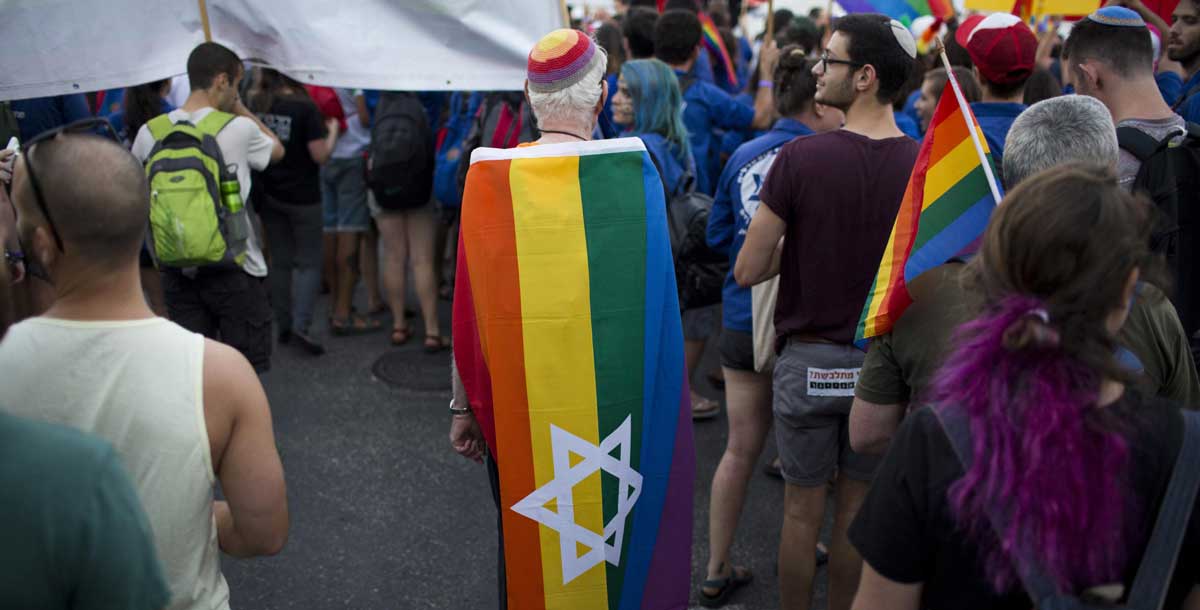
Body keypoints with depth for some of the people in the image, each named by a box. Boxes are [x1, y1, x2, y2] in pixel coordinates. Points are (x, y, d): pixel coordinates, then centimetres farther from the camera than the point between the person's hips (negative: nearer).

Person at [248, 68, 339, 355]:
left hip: (267, 194, 5)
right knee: (308, 262, 5)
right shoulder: (305, 108, -16)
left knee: (280, 261, 15)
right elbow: (320, 155, -16)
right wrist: (332, 131, 1)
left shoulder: (256, 104, -2)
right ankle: (301, 325, -7)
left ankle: (283, 325, 20)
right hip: (301, 197, -5)